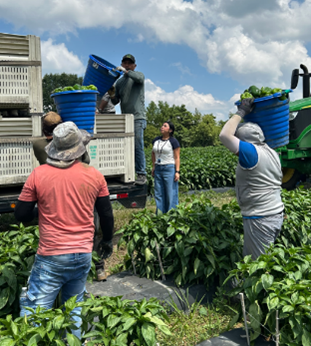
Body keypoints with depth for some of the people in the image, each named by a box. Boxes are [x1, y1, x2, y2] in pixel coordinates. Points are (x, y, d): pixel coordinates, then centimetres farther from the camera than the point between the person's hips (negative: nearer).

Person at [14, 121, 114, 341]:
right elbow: (107, 215, 5)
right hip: (83, 254, 3)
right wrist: (107, 241, 22)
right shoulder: (95, 175, -3)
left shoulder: (38, 175, -8)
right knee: (74, 309, 20)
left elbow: (21, 216, -1)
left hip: (50, 256, -3)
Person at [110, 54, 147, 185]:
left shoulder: (139, 75, 6)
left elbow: (140, 78, -21)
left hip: (138, 118, -5)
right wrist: (112, 95, -2)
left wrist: (125, 71, -20)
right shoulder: (119, 82, 19)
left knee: (138, 146, -12)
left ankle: (141, 175, -9)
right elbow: (116, 102, 18)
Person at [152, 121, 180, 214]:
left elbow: (177, 158, -8)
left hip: (170, 169, -6)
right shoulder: (156, 140, 10)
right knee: (159, 194, 8)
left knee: (171, 194, -3)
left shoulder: (173, 141, -6)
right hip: (158, 169, 6)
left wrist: (177, 172, -15)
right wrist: (153, 166, 17)